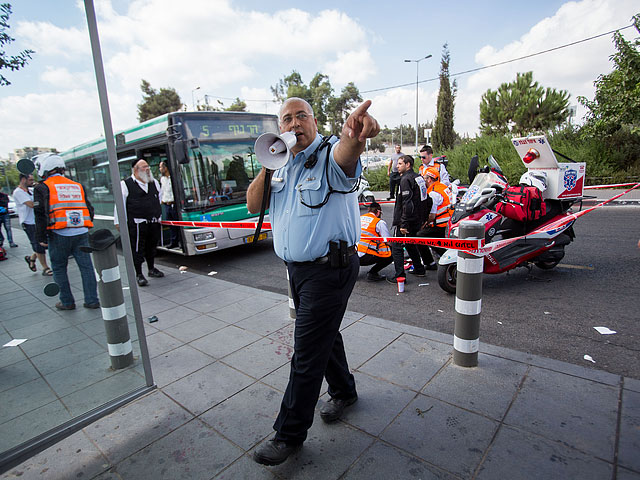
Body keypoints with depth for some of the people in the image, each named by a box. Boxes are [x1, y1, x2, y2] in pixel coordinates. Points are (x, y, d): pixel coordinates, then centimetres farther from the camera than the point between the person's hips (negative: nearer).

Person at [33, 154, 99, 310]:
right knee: (86, 266, 7)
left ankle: (67, 302, 17)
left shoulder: (43, 188, 0)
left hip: (59, 235, -3)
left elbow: (40, 214, -7)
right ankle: (92, 300, 9)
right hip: (81, 233, 4)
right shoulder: (78, 186, 13)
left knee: (59, 268, 11)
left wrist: (41, 237, -2)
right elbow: (89, 209, 14)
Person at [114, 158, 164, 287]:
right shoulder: (126, 184, -3)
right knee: (137, 249, -1)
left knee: (151, 247, 17)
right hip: (136, 224, -5)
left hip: (154, 223, 5)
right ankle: (139, 274, 9)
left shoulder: (154, 183, 13)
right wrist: (118, 221, -3)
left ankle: (151, 269, 33)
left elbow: (159, 201, 23)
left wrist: (159, 216, 24)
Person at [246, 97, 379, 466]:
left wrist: (355, 135, -62)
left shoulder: (330, 155, -13)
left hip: (329, 270, -7)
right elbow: (253, 205, 6)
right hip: (297, 269, 8)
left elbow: (346, 156, -38)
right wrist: (268, 167, -9)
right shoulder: (283, 165, 10)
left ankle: (290, 433, 22)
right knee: (324, 335, 23)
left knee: (307, 355, 1)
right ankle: (344, 391, 47)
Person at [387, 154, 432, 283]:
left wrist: (404, 224, -24)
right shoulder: (419, 177, 13)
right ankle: (419, 269, 32)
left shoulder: (406, 179, -16)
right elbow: (427, 200, 17)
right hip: (418, 221, 10)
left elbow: (407, 204, -24)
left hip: (407, 221, -10)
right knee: (410, 244, 23)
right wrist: (425, 217, 22)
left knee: (396, 246, -3)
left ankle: (399, 276, -4)